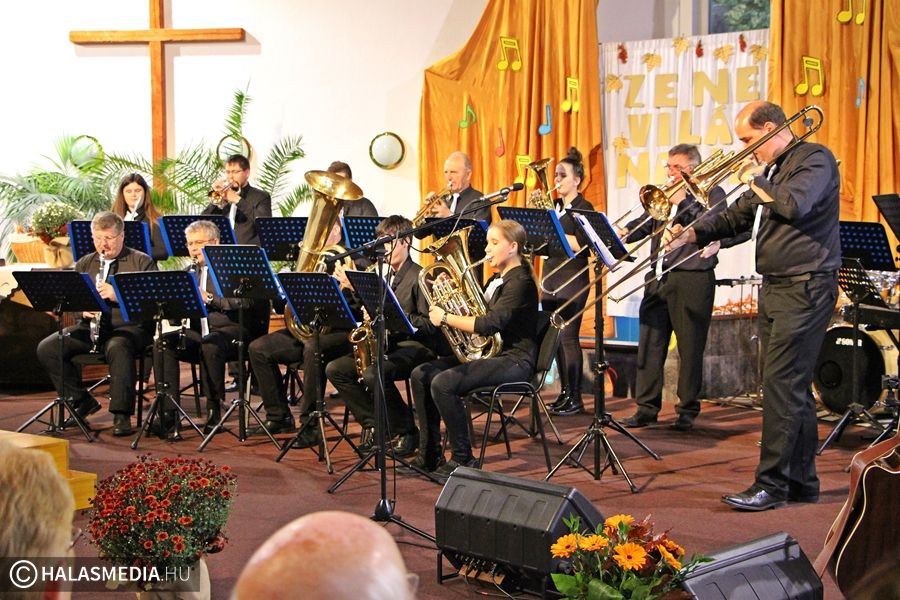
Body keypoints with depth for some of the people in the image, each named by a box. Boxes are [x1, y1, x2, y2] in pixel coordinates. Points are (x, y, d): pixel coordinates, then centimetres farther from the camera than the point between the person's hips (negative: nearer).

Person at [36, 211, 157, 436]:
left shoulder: (142, 262, 5)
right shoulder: (84, 264, 19)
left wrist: (117, 295, -20)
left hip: (128, 327, -5)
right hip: (90, 326, 5)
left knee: (118, 348, -39)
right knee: (47, 348, -15)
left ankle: (121, 414, -31)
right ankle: (82, 401, -3)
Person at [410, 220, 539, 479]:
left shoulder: (520, 281, -14)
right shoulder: (497, 278, 17)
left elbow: (489, 324, -25)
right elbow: (474, 311, 20)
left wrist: (446, 318, -17)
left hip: (514, 359, -10)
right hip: (488, 352, 10)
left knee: (443, 384, -28)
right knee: (421, 375, -3)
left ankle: (463, 459, -14)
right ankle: (429, 455, 2)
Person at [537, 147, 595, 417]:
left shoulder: (583, 208, -5)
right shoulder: (554, 207, 15)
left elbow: (582, 244, -17)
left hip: (572, 279, -7)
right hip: (551, 277, 7)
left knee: (568, 337, -9)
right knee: (555, 338, 9)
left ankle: (575, 399, -4)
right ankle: (564, 393, 16)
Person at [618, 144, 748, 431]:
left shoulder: (711, 193, 2)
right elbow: (646, 223, 13)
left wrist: (684, 201, -12)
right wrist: (625, 232, -7)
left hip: (693, 279, -5)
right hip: (658, 278, 6)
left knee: (690, 348, 0)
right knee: (649, 345, 3)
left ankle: (687, 410, 9)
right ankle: (647, 408, 9)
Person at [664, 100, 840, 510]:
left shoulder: (815, 159, -8)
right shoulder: (771, 169, 19)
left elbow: (794, 205, -26)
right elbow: (737, 218, 21)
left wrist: (755, 179, -10)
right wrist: (691, 236, 8)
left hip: (804, 288, -9)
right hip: (775, 288, 9)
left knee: (781, 384, -11)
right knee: (792, 387, 11)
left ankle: (771, 484, -9)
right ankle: (801, 481, 18)